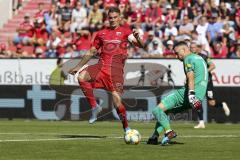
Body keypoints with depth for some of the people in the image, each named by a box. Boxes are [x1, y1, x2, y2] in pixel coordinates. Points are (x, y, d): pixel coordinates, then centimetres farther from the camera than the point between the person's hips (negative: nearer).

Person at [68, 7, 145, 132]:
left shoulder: (125, 31, 10)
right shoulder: (101, 34, 20)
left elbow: (141, 45, -1)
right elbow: (91, 52, 27)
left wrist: (137, 38, -24)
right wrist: (78, 66, 23)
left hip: (116, 67, -3)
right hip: (101, 64, 3)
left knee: (117, 100, -14)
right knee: (81, 77, -26)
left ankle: (126, 128, 4)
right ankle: (94, 107, -14)